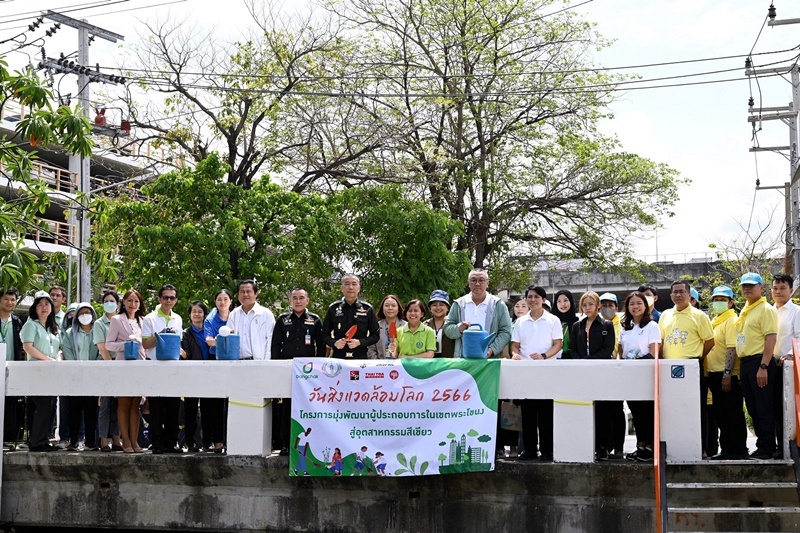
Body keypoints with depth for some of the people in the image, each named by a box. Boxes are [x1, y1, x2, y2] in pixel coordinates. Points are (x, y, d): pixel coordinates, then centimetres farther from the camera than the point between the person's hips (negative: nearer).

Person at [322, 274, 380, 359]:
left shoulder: (368, 309, 5)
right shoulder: (333, 308, 7)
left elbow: (375, 335, 7)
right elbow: (325, 333, 12)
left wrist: (359, 342, -10)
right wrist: (334, 343, -9)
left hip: (360, 357, 0)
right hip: (338, 357, 0)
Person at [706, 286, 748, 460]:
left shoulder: (731, 320, -11)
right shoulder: (715, 321, 17)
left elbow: (732, 349, -19)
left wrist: (727, 374, -26)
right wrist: (710, 374, 17)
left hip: (728, 376, -9)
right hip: (715, 374, 9)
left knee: (733, 413, -4)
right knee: (720, 413, 13)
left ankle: (738, 450, 2)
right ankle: (726, 449, 21)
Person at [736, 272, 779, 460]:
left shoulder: (766, 310, -9)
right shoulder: (744, 311, 18)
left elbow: (771, 338, -16)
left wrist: (763, 367, -22)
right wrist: (742, 364, 15)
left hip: (759, 362, -9)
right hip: (745, 363, 9)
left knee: (764, 408, -5)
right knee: (752, 408, 11)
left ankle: (767, 448, 0)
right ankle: (761, 444, 19)